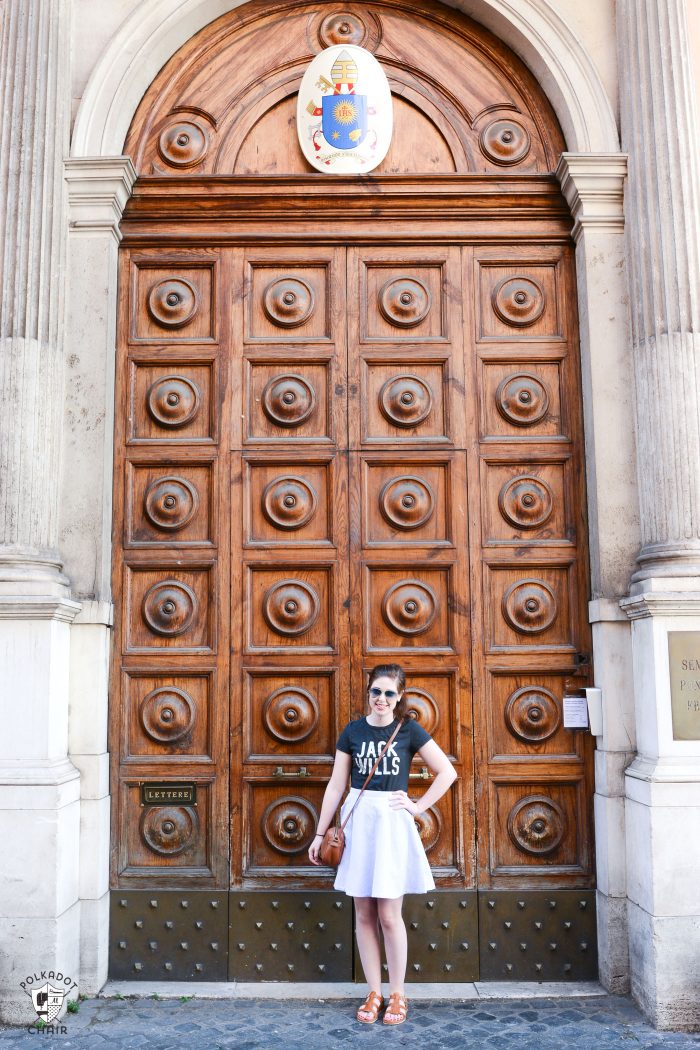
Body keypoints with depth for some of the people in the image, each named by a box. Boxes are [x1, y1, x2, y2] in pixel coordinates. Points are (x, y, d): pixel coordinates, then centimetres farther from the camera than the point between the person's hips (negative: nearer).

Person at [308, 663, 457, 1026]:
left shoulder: (408, 730, -1)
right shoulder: (353, 731, 4)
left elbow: (447, 772, 1)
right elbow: (336, 784, 7)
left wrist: (418, 806, -3)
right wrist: (320, 834, 7)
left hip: (392, 823, -2)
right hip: (357, 822, 3)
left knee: (389, 915, -1)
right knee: (364, 914, 7)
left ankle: (397, 995, 14)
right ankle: (373, 993, 19)